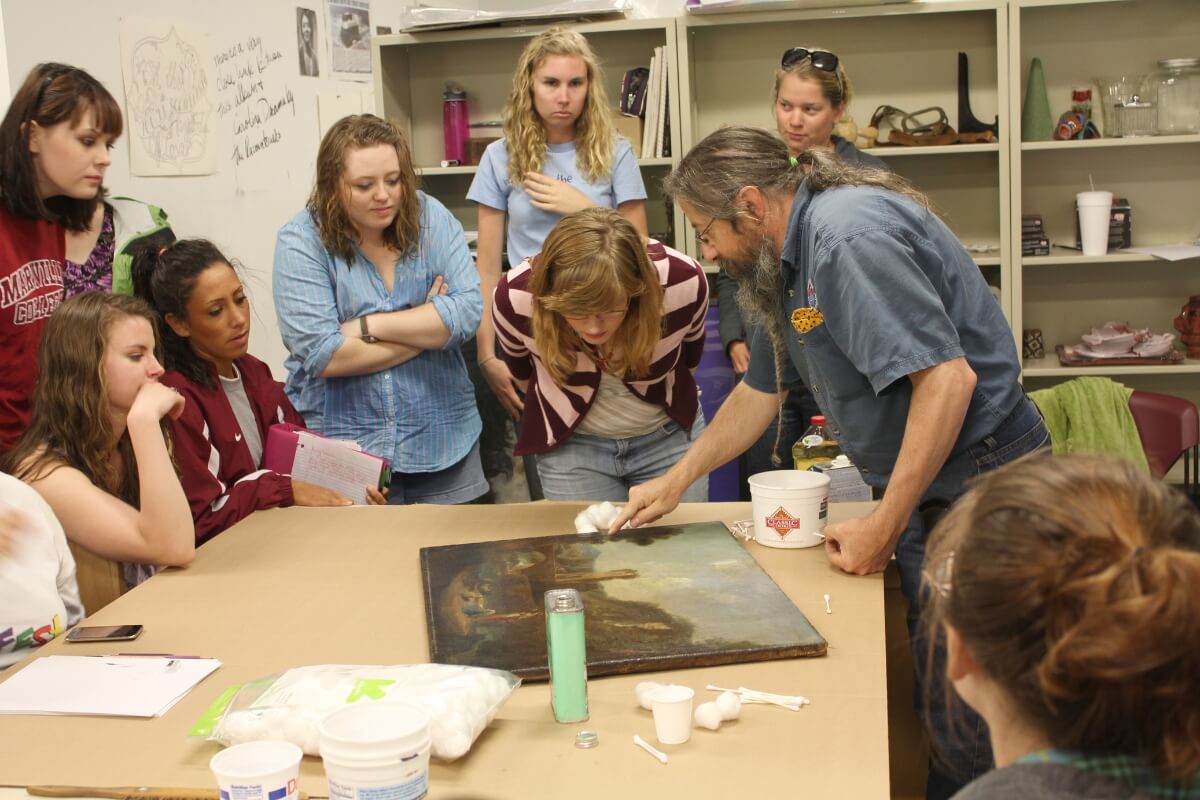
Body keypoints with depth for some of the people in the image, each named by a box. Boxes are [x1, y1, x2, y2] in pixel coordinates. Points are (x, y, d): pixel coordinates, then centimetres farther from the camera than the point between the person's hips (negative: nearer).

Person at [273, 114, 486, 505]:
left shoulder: (431, 218, -1)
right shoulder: (301, 240, -8)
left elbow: (468, 310, -11)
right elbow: (321, 355, -17)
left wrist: (367, 326, -15)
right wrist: (431, 326, -11)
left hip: (442, 442, 2)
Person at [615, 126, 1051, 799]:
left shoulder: (849, 236, -21)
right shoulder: (786, 263, 12)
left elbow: (948, 377, -27)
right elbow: (759, 393, 25)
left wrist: (884, 527, -21)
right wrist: (674, 483, 24)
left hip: (976, 477, -9)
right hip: (928, 489, 10)